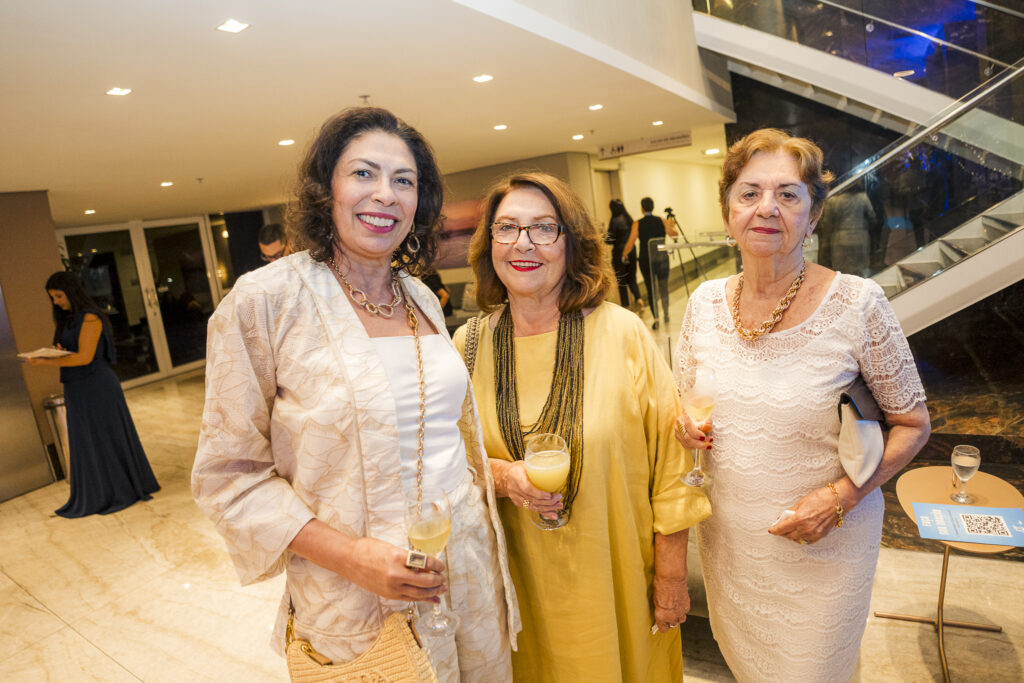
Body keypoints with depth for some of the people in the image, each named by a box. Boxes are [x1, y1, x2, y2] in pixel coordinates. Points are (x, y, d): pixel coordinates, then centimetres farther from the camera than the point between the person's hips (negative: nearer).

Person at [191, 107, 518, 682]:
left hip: (470, 563, 6)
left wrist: (498, 473, 3)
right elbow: (228, 475, -12)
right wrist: (350, 555, -20)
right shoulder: (264, 300, -14)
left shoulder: (422, 298, 4)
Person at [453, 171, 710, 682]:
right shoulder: (468, 345, -6)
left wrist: (672, 576, -4)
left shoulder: (622, 332, -13)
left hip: (616, 578, -1)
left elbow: (669, 457, -7)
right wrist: (499, 475, -16)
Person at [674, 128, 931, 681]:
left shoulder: (857, 303, -18)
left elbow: (912, 423, -7)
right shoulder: (705, 301, -7)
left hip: (822, 544, -3)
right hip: (726, 535, 4)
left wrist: (839, 497, -20)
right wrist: (684, 423, -15)